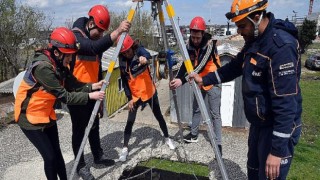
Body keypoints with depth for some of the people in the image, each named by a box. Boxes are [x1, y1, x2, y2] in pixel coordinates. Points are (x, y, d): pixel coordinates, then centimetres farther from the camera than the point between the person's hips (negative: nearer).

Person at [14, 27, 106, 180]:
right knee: (50, 156, -1)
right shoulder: (43, 67, -30)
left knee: (56, 153, 12)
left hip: (47, 115, 7)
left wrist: (93, 86, -20)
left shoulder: (59, 64, -3)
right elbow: (64, 96, -29)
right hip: (30, 117, -7)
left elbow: (75, 85, -5)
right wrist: (90, 96, -27)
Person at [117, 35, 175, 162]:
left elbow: (147, 54, -38)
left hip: (149, 92, -2)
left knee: (158, 116, 12)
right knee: (130, 121, -3)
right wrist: (129, 98, -3)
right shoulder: (122, 61, -2)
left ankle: (167, 138, 33)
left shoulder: (139, 50, -12)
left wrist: (144, 58, -62)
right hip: (135, 95, 2)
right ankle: (125, 148, 9)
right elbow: (124, 81, 2)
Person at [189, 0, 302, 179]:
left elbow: (286, 103, -28)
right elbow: (234, 67, 18)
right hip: (258, 123, 9)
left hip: (277, 128, -9)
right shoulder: (254, 41, 4)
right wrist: (204, 79, 8)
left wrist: (277, 150, -27)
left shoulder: (281, 46, -25)